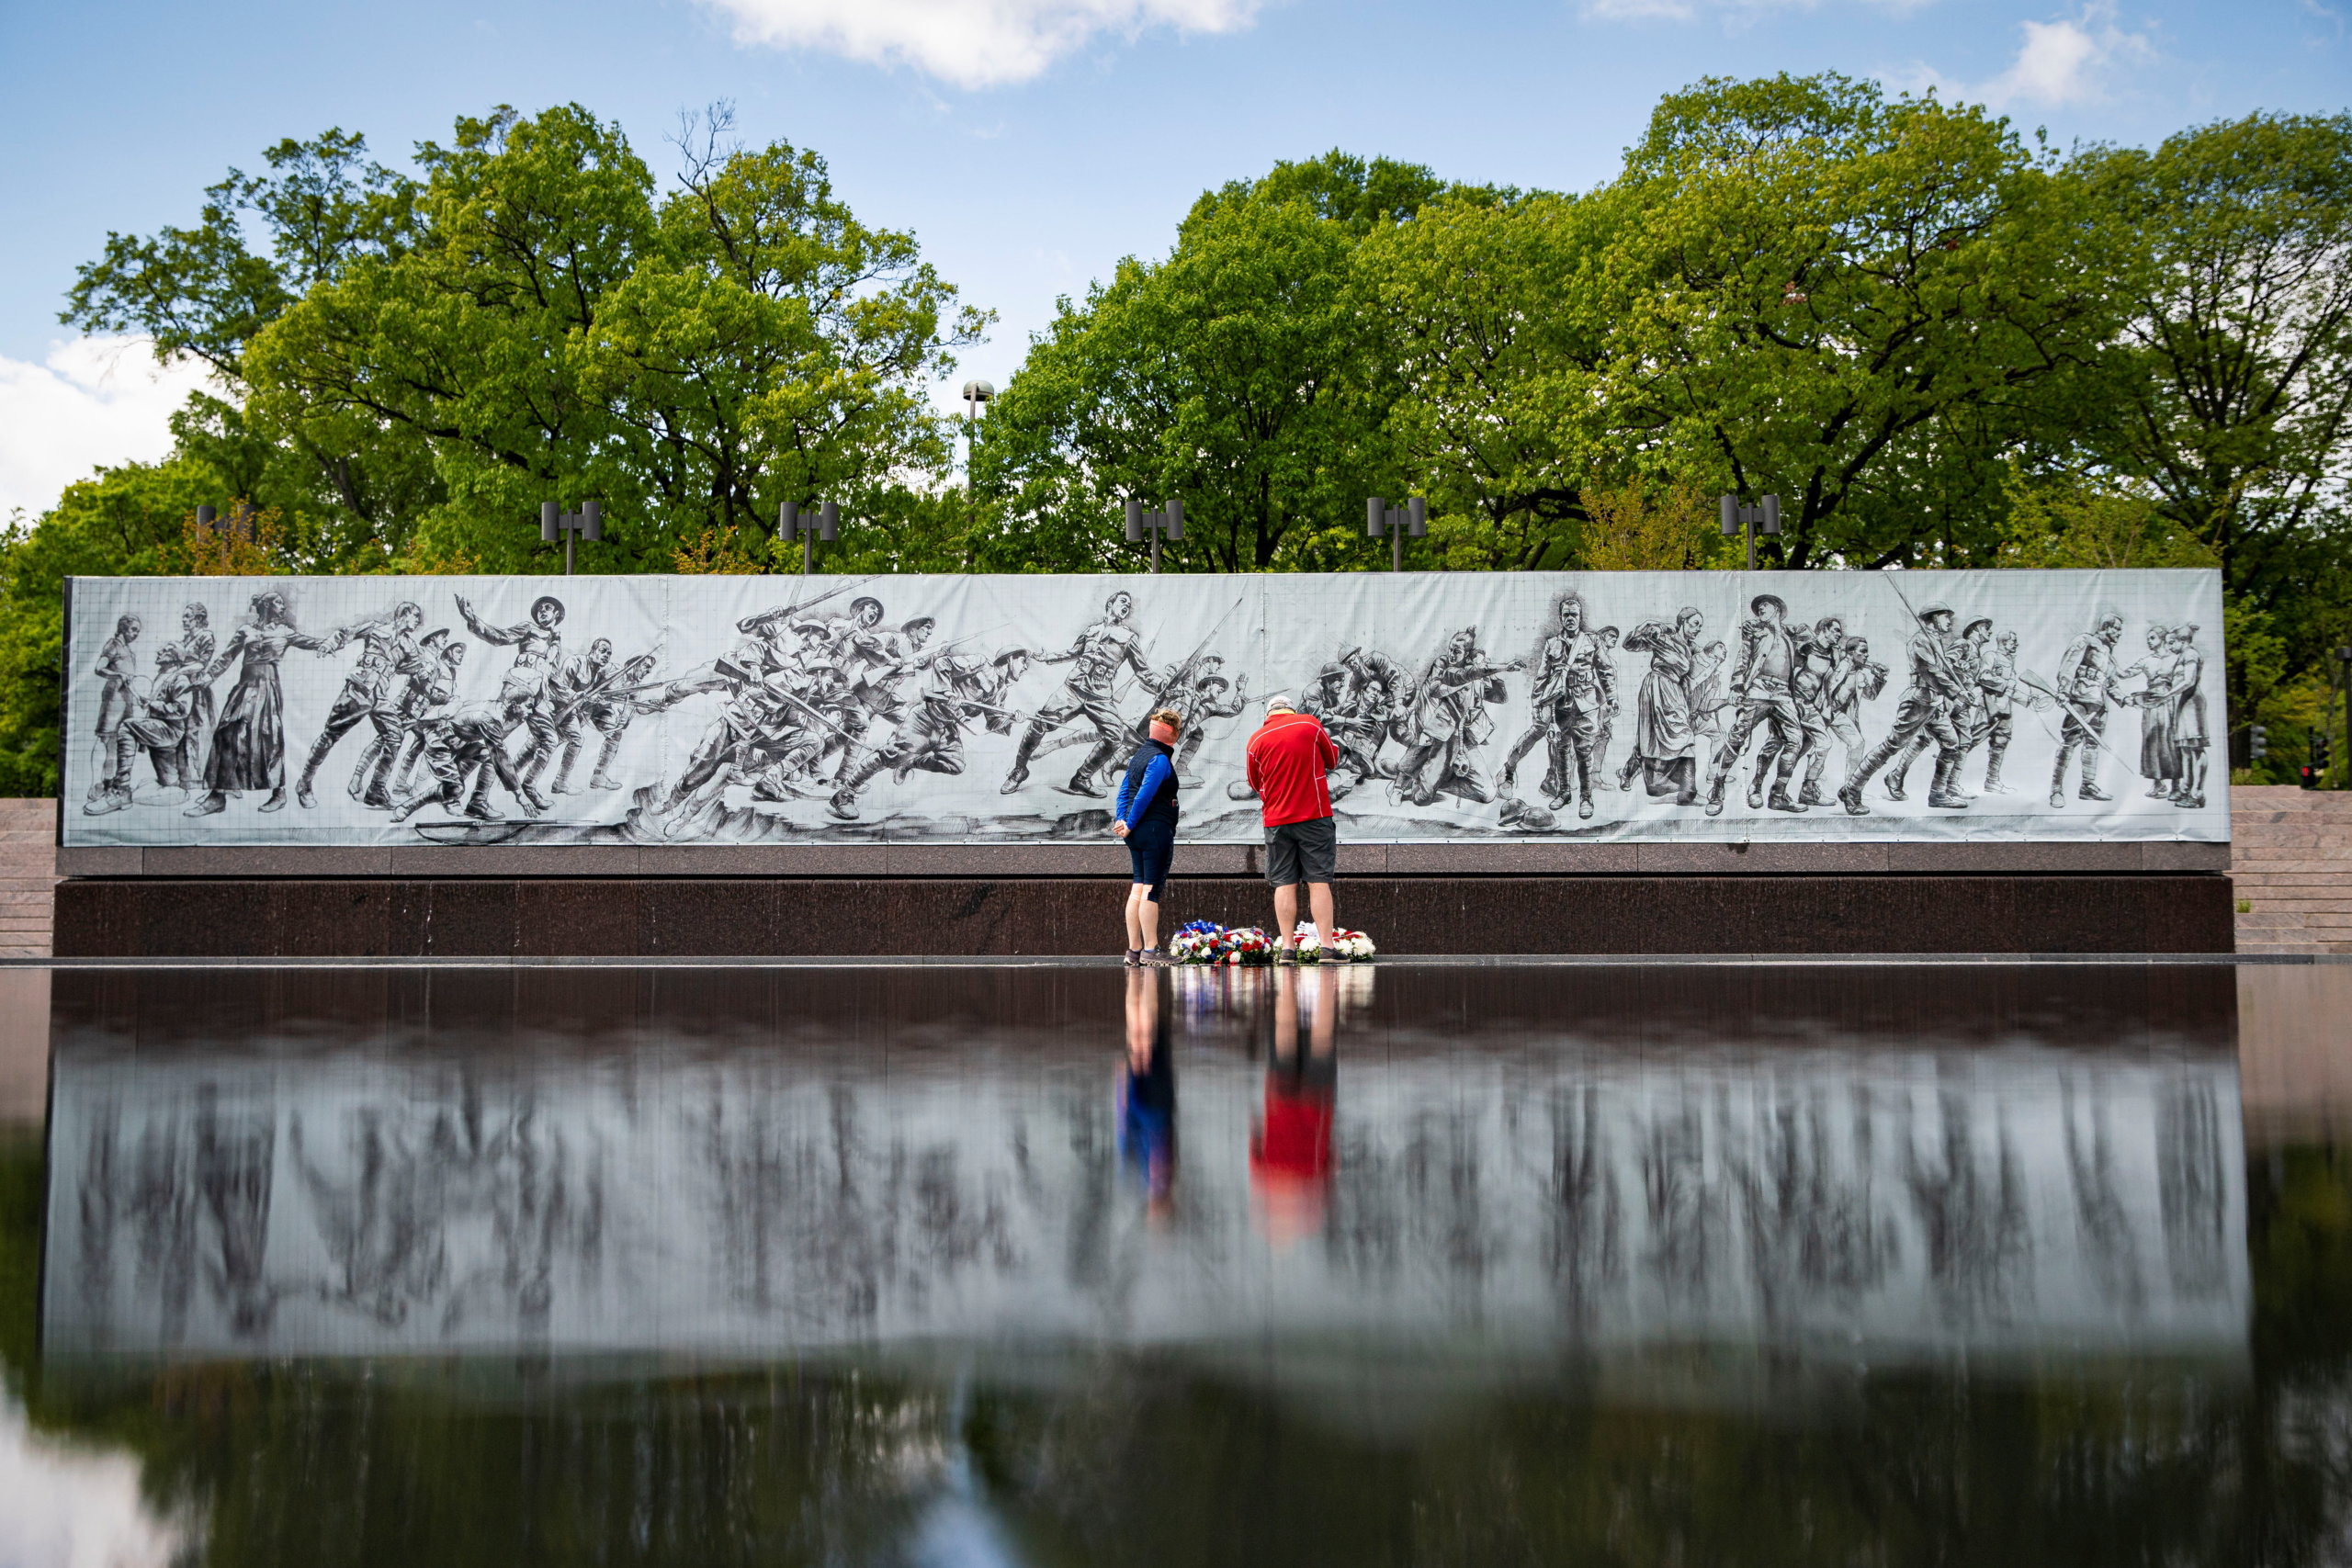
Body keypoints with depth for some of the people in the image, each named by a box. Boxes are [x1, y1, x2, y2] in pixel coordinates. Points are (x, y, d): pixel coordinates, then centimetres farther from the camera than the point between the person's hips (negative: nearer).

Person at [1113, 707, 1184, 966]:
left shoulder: (1138, 755, 15)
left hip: (1136, 834, 9)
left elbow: (1124, 791, 13)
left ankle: (1134, 949, 11)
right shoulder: (1160, 759, -13)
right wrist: (1130, 825, -11)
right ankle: (1150, 950, -7)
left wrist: (1122, 819, 5)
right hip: (1156, 830, -9)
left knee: (1138, 888, 10)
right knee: (1152, 889, -7)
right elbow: (1145, 795, -18)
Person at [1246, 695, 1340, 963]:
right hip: (1314, 815, -1)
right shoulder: (1310, 724, -1)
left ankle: (1288, 947, 0)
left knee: (1284, 883, 4)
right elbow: (1333, 760, 10)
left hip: (1276, 819, 1)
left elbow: (1255, 783, 12)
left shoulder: (1256, 739, 3)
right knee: (1319, 881, 0)